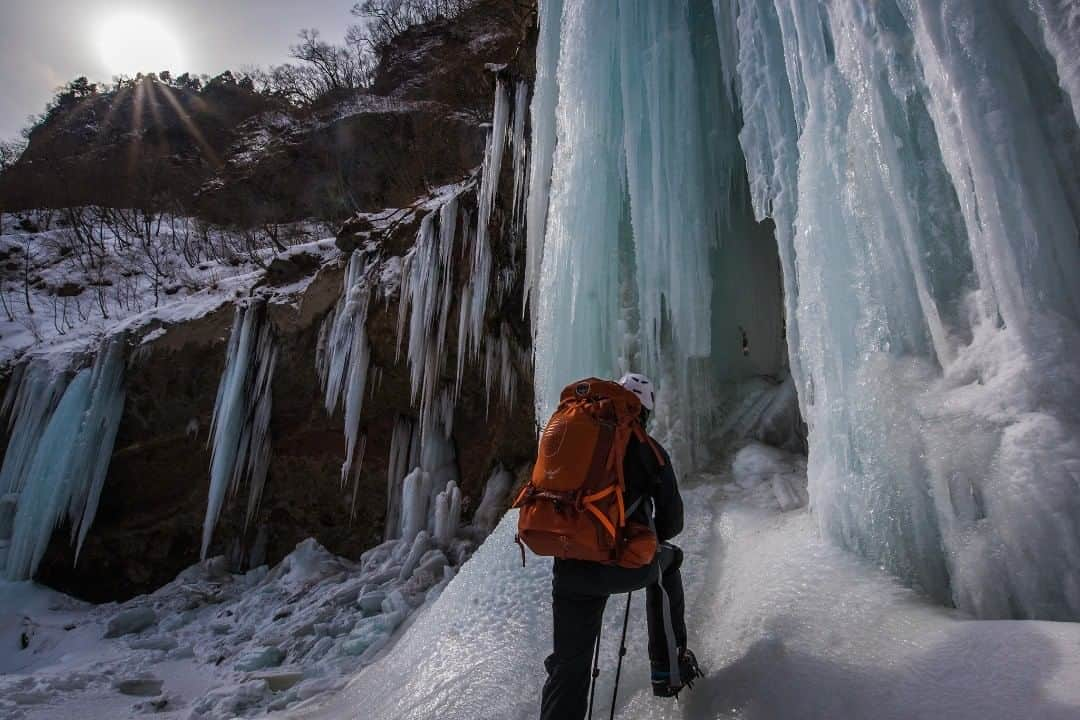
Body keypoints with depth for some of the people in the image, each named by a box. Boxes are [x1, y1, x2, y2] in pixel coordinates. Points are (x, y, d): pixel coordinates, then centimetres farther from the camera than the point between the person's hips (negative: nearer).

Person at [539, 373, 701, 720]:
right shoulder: (650, 451, 4)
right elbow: (672, 523, 8)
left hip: (570, 570, 2)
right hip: (627, 567, -1)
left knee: (568, 663, 18)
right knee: (667, 559, 32)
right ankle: (669, 667, 34)